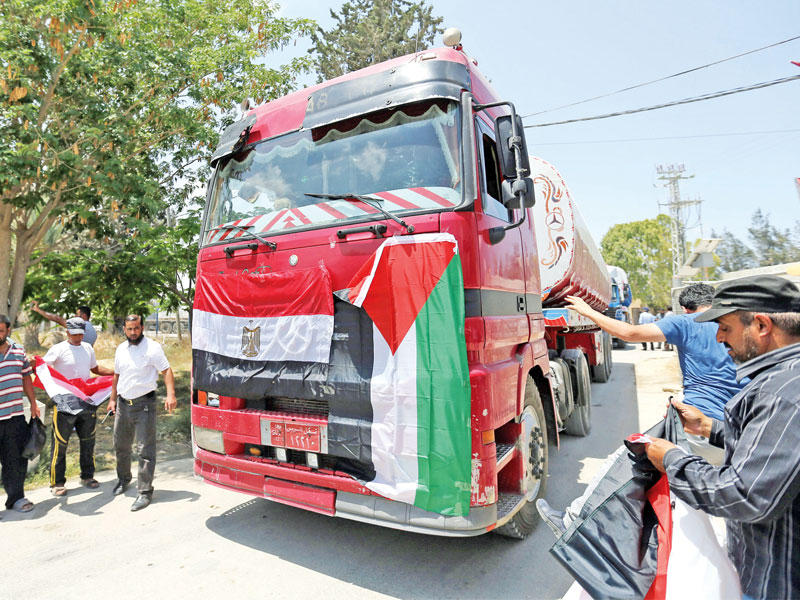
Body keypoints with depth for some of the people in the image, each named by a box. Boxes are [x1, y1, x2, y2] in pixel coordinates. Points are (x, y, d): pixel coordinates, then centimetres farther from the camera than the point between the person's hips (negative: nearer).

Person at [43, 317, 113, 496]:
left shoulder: (88, 348, 12)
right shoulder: (58, 349, -5)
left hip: (86, 402, 5)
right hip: (65, 403, -5)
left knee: (88, 441, 13)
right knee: (60, 444, 1)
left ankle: (87, 476, 27)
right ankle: (57, 482, 15)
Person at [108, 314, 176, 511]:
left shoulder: (152, 347, -9)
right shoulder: (121, 349, 13)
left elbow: (166, 370, -14)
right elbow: (117, 375, 23)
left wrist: (170, 394, -26)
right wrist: (113, 398, 22)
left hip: (144, 404, -7)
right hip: (123, 404, 7)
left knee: (145, 450, -5)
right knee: (120, 446, 21)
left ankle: (145, 492, 3)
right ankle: (123, 479, 43)